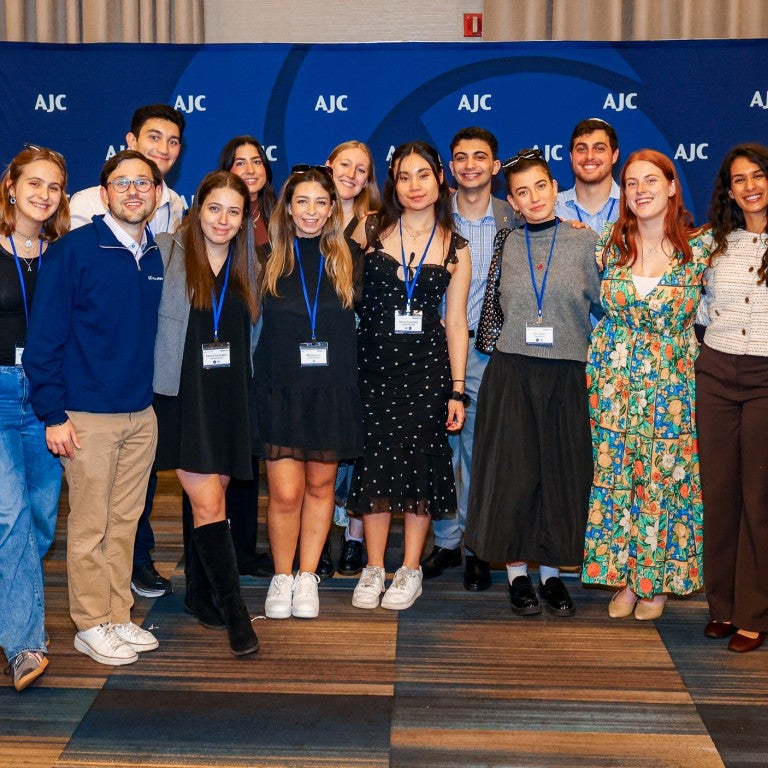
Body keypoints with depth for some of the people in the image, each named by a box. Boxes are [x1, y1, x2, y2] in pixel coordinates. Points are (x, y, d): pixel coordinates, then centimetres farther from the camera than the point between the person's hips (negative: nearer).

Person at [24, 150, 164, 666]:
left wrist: (160, 394, 9)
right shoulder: (74, 250, -9)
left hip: (142, 414, 5)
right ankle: (92, 625, 18)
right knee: (90, 526, 4)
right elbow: (44, 337, -10)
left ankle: (119, 616, 26)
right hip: (89, 414, -5)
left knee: (125, 521, 13)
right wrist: (54, 414, -13)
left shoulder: (156, 257, 7)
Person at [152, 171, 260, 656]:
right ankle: (234, 610, 1)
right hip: (182, 394, -4)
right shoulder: (167, 253, -3)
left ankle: (201, 594, 27)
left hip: (230, 397, 4)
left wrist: (244, 382, 9)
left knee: (213, 498, 11)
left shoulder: (248, 266, 10)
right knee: (208, 503, -8)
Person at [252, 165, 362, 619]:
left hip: (332, 390, 2)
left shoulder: (346, 259, 4)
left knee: (321, 485, 10)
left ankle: (308, 577, 23)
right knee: (285, 492, -3)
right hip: (280, 389, -1)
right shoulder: (269, 258, 1)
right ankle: (282, 578, 16)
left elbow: (358, 322, 11)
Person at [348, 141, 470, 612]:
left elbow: (456, 323, 4)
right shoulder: (369, 232, 3)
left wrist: (457, 390, 1)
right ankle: (374, 569, 16)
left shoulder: (455, 248, 5)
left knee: (421, 463, 3)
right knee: (375, 463, 3)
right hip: (375, 362, 0)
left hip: (428, 365, 0)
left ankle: (411, 570, 16)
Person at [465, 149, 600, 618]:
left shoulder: (584, 241, 3)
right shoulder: (504, 245, 5)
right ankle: (517, 573, 14)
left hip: (566, 375, 0)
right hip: (511, 373, 0)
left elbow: (601, 305, 6)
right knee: (512, 472, 1)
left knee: (562, 473, 4)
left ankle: (552, 573, 18)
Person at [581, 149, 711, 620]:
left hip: (670, 385, -2)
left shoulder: (698, 248, -5)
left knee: (664, 479, 3)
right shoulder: (609, 244, 2)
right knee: (614, 478, 5)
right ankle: (625, 577, 20)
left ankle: (658, 582, 20)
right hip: (613, 381, 2)